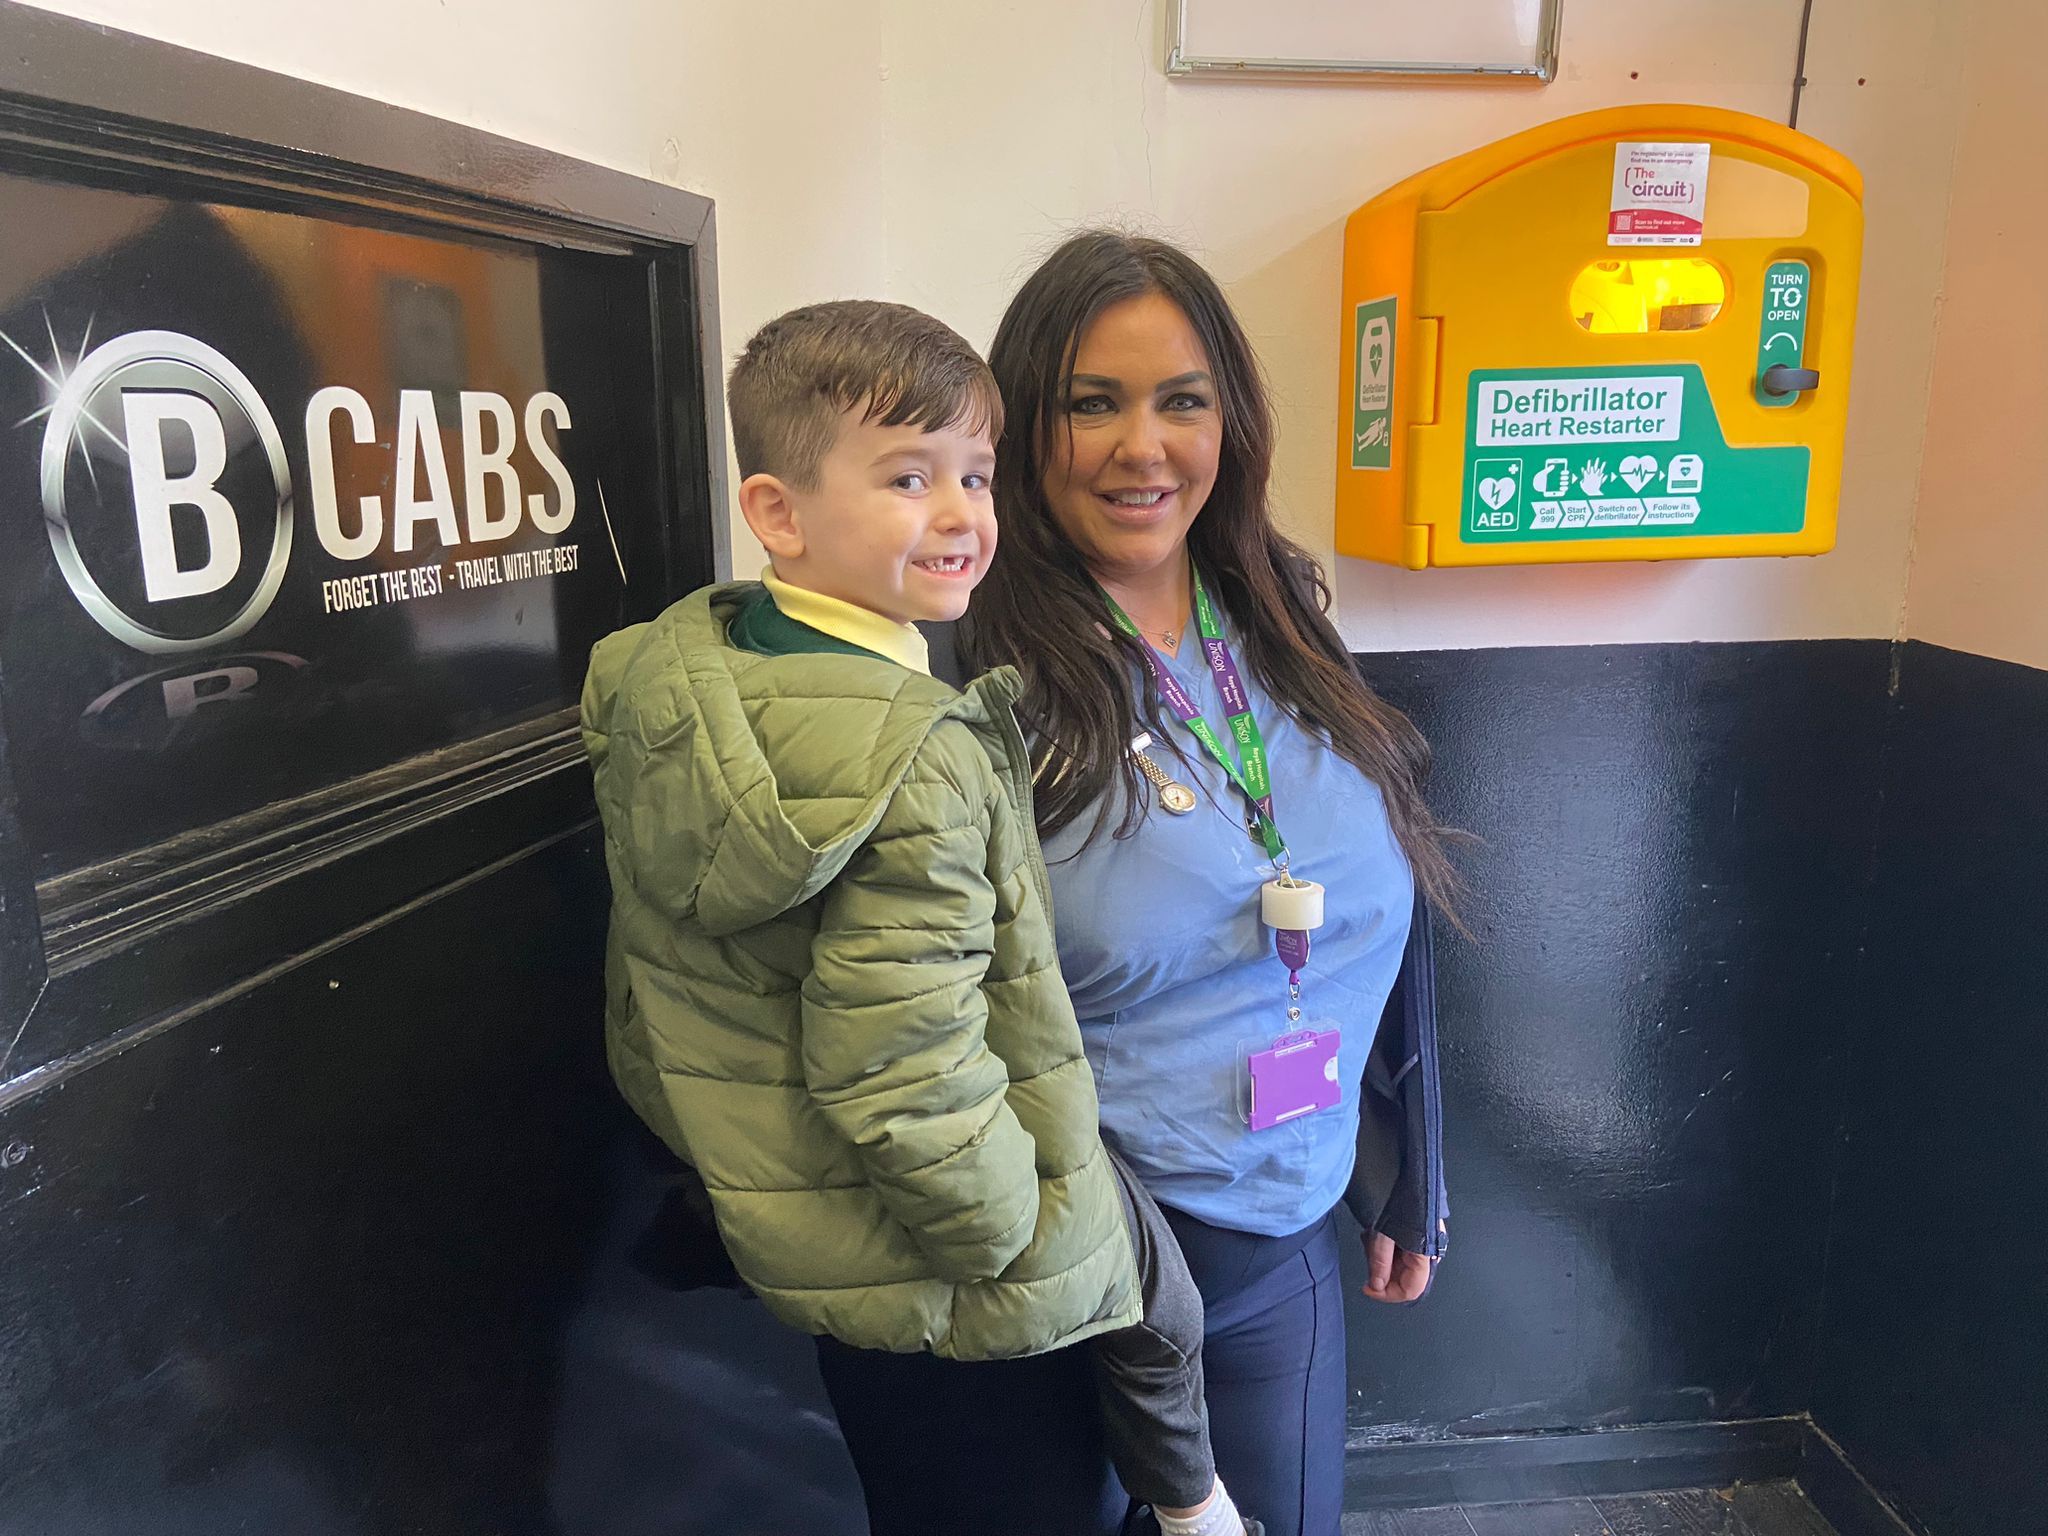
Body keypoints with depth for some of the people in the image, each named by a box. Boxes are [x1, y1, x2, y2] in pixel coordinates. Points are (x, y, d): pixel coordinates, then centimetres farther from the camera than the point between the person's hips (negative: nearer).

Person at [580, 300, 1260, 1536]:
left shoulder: (673, 680, -4)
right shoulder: (916, 758, -33)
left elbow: (643, 987, 5)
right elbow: (900, 1077, -33)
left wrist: (710, 1148, 19)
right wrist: (1013, 1240, -16)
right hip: (952, 1270, -5)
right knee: (1161, 1293, 24)